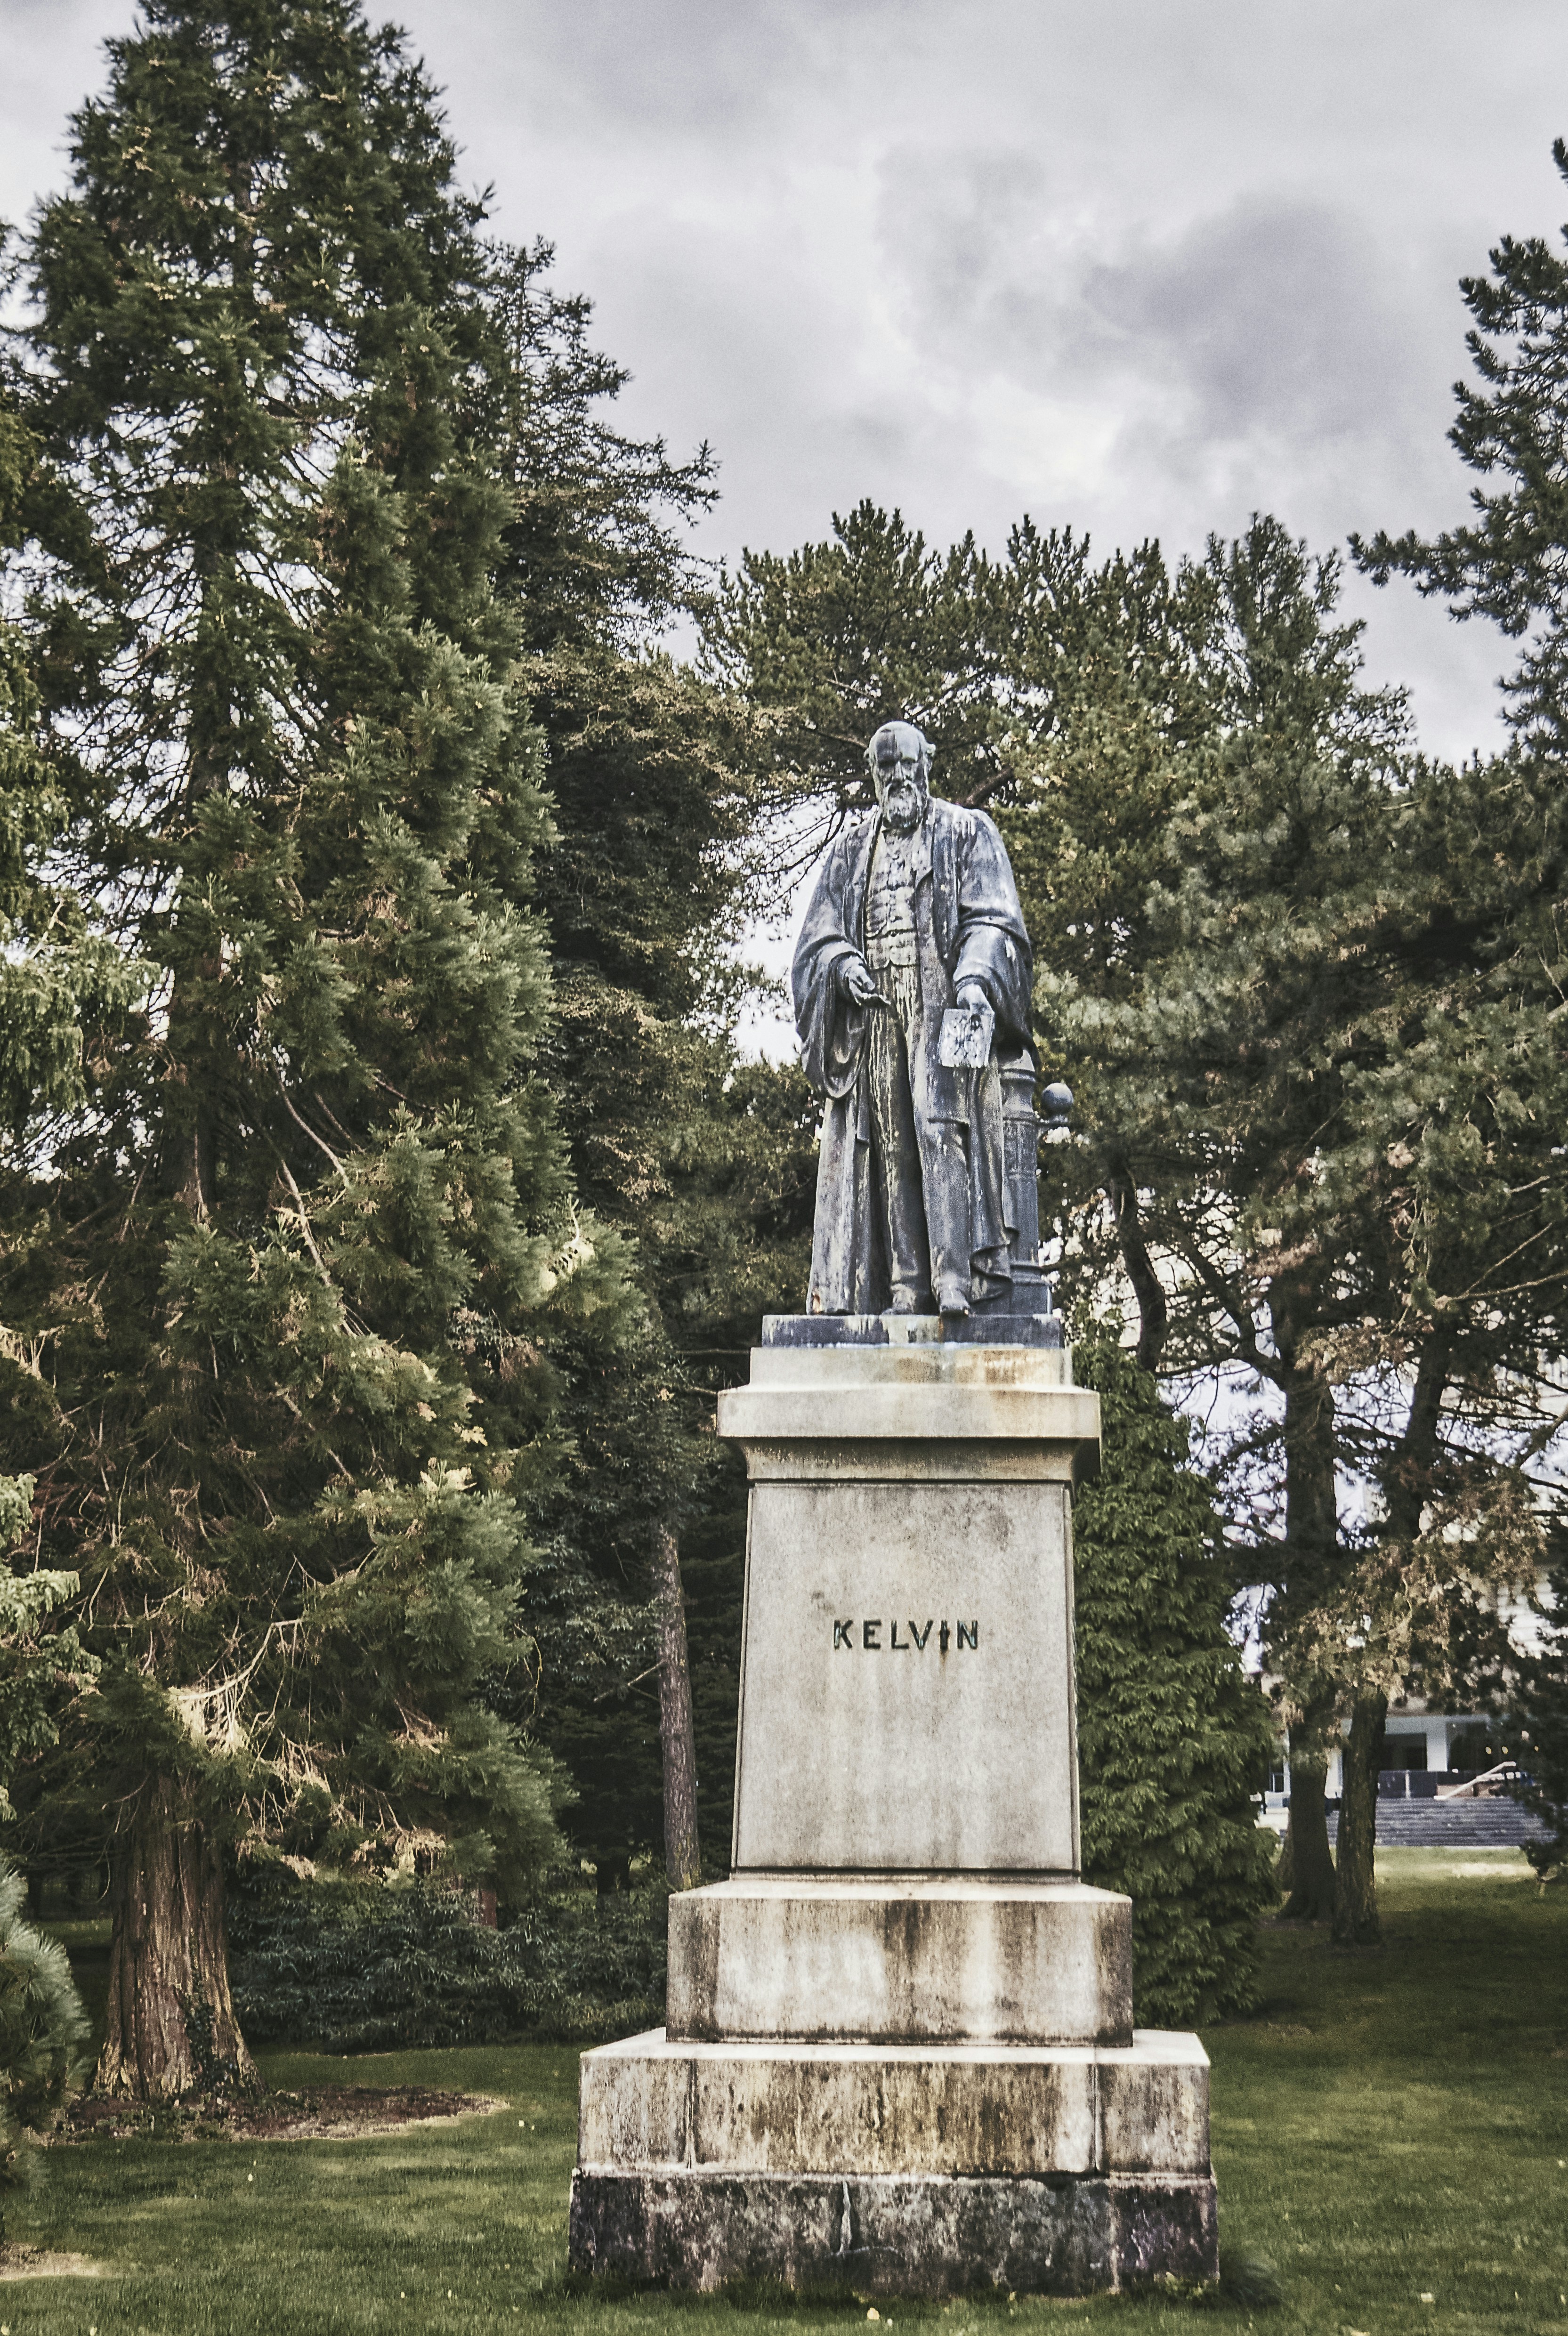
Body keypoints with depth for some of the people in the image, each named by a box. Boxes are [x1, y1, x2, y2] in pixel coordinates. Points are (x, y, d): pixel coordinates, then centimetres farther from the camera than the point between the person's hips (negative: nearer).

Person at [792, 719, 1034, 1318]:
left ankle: (954, 1275, -25)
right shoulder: (848, 852, 24)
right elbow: (817, 937, 18)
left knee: (943, 1124, -18)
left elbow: (989, 921, 3)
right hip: (872, 1010, 3)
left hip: (944, 1004, -3)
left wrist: (975, 979, -16)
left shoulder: (966, 833, 14)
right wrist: (842, 964, -6)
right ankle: (906, 1286, -12)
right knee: (888, 1142, -7)